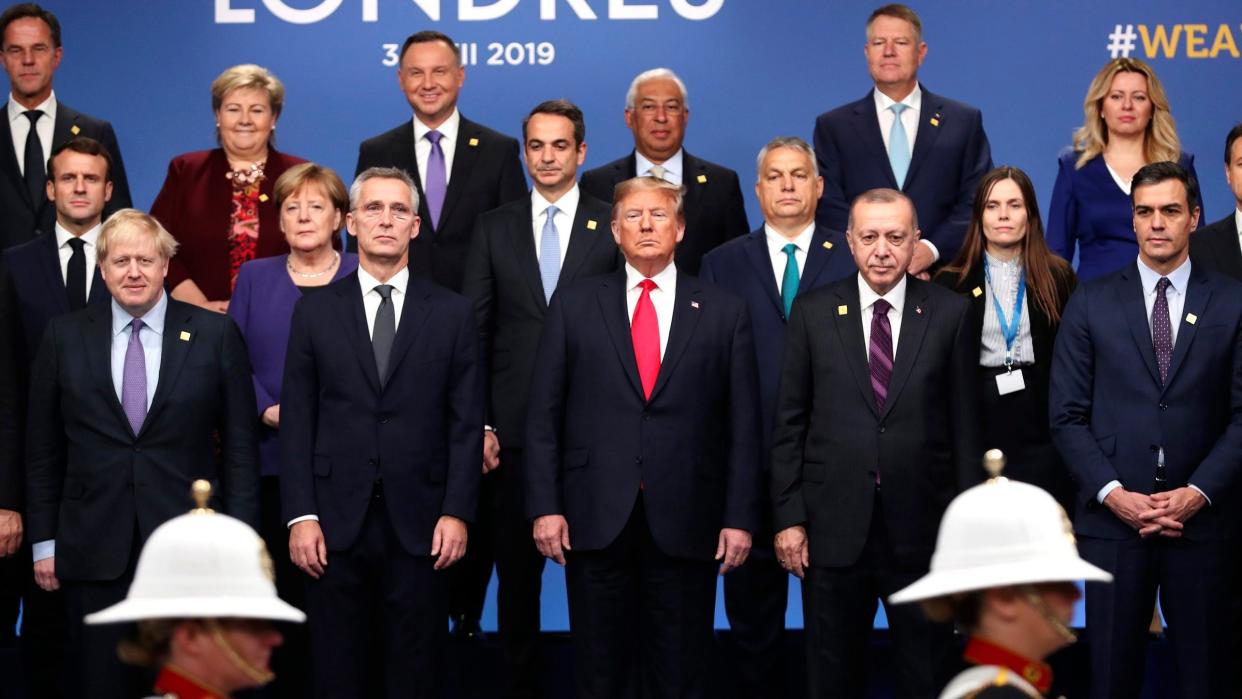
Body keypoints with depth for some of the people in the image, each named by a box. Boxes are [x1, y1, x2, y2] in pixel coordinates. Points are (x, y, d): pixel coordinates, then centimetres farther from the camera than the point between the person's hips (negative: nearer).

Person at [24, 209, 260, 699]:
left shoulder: (216, 336, 1)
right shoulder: (65, 337, 6)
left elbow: (239, 445, 2)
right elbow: (42, 448, 8)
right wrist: (44, 540, 5)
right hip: (94, 549, 1)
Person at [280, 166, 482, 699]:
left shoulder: (452, 313, 5)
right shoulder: (316, 311, 6)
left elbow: (466, 422, 3)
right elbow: (297, 421, 3)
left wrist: (457, 513, -5)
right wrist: (300, 516, -5)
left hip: (419, 524, 0)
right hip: (336, 520, 0)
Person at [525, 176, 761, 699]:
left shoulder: (724, 313, 6)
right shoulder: (574, 305, 7)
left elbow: (743, 426, 4)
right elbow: (544, 416, 5)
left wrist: (740, 518, -1)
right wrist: (545, 506, -3)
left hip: (686, 523, 0)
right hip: (596, 518, 0)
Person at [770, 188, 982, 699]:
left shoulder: (951, 313, 1)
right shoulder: (813, 312, 3)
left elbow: (965, 425, 1)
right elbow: (789, 423, 3)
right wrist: (788, 518, -2)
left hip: (922, 534, 0)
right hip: (833, 529, 1)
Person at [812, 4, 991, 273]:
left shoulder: (964, 121, 11)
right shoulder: (833, 126, 10)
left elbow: (978, 201, 5)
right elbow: (828, 206, 4)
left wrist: (933, 249, -9)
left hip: (943, 276, 0)